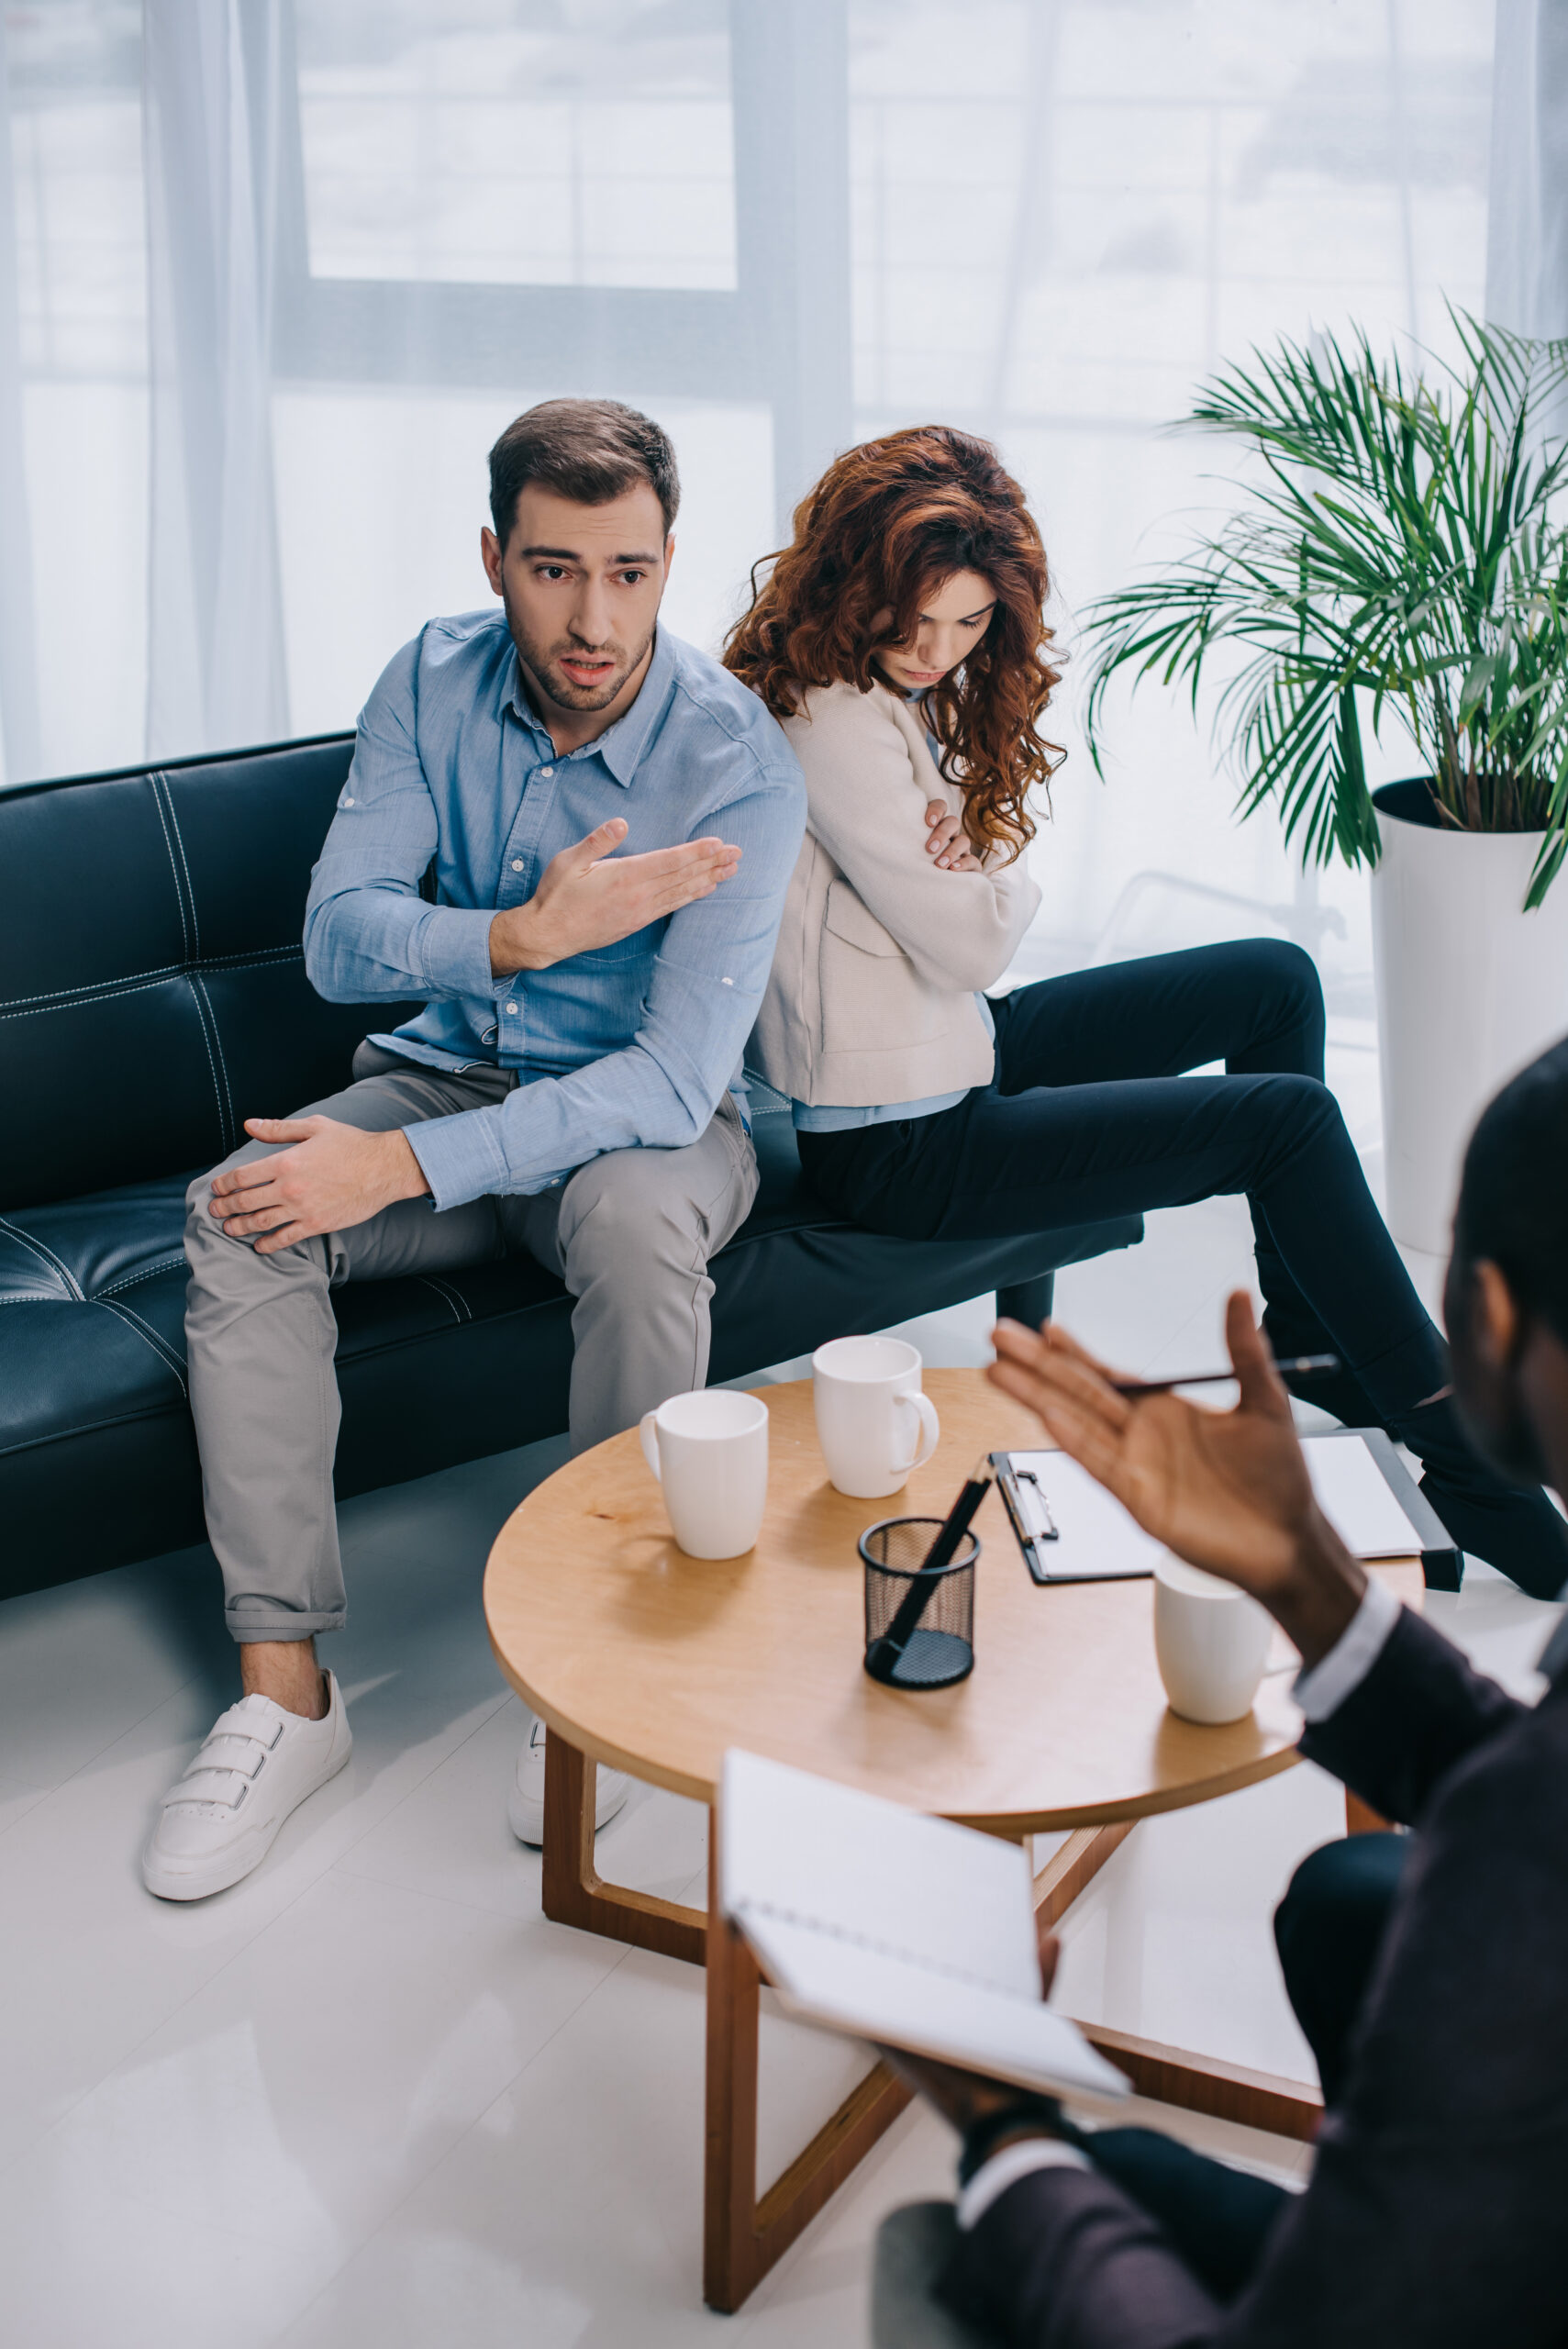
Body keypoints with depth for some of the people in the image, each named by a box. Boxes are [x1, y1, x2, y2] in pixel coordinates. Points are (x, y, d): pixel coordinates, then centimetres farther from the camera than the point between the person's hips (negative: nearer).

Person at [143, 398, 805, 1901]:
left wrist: (401, 1167, -34)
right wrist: (527, 934, -34)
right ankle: (283, 1690, -20)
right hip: (452, 1073, 4)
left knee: (635, 1217, -38)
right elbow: (337, 940, -14)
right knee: (236, 1213, -23)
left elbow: (675, 1078, -28)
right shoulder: (434, 685, -8)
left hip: (645, 1115, -3)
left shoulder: (738, 765, -22)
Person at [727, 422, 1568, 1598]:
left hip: (957, 1046, 10)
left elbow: (974, 906, 10)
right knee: (1289, 1116, -13)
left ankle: (1305, 1339, 21)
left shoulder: (907, 688, 6)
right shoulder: (833, 724, -25)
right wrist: (1001, 869, -1)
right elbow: (972, 940, -22)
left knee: (1278, 980, 13)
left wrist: (975, 868, -13)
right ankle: (1453, 1455, -3)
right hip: (903, 1143, -10)